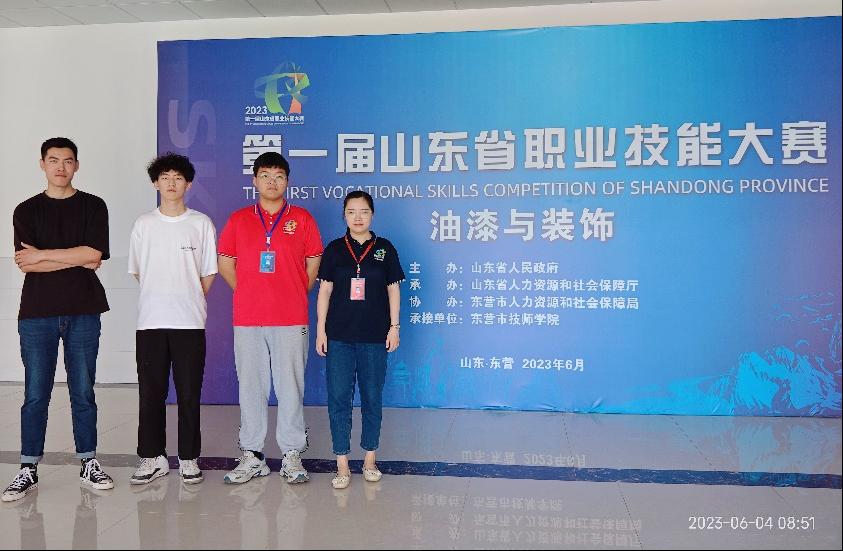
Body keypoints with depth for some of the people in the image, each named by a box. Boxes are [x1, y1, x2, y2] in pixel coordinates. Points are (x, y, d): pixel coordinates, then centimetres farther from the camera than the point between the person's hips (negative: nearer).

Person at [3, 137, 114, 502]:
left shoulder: (93, 206, 5)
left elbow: (93, 254, -8)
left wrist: (44, 255, -6)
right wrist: (78, 259, -8)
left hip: (83, 312, 0)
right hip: (37, 314, 1)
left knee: (83, 392, 6)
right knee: (35, 395, 4)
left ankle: (88, 464, 17)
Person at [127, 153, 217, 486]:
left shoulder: (201, 224, 3)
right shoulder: (144, 224, 8)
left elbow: (207, 274, 7)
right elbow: (137, 271, 13)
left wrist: (190, 302, 6)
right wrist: (159, 299, 10)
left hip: (189, 322, -1)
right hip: (150, 321, 2)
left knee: (189, 395, 4)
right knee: (151, 393, 6)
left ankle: (188, 459, 14)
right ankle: (153, 458, 17)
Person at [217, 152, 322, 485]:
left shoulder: (301, 218, 6)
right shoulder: (238, 220, 10)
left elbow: (313, 264, 10)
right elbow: (225, 263, 15)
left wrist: (293, 295, 8)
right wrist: (249, 294, 10)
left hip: (291, 320, -2)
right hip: (247, 320, 2)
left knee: (290, 386, 2)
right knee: (250, 387, 7)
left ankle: (292, 456, 12)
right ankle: (252, 455, 17)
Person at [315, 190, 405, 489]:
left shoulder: (384, 249, 4)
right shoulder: (334, 249, 4)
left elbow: (393, 289, 6)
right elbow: (325, 290, 5)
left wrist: (394, 327, 1)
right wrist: (320, 330, 1)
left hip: (375, 336, 0)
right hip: (339, 336, 0)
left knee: (372, 397, 8)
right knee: (338, 398, 0)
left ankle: (370, 459, 22)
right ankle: (342, 465, 9)